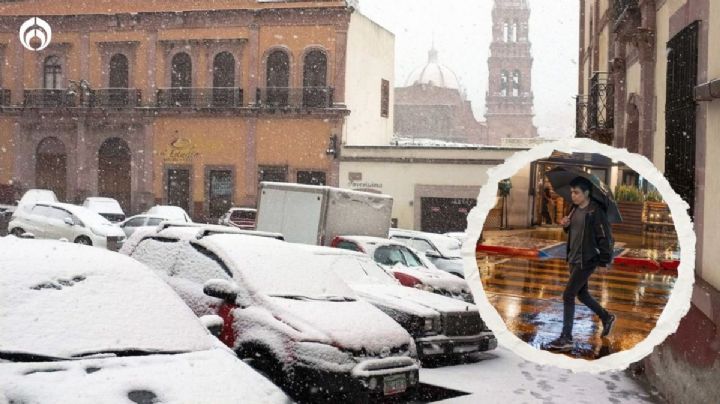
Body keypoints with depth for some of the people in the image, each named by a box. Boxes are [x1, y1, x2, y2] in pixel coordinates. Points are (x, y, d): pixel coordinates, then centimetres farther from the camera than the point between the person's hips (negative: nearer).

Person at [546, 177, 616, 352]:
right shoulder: (575, 209, 8)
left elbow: (605, 237, -15)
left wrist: (603, 262, -14)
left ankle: (566, 338, -3)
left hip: (586, 261, -9)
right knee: (582, 294, 19)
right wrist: (565, 225, 0)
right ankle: (607, 318, 42)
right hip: (574, 259, 9)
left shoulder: (595, 211, -16)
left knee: (568, 295, -10)